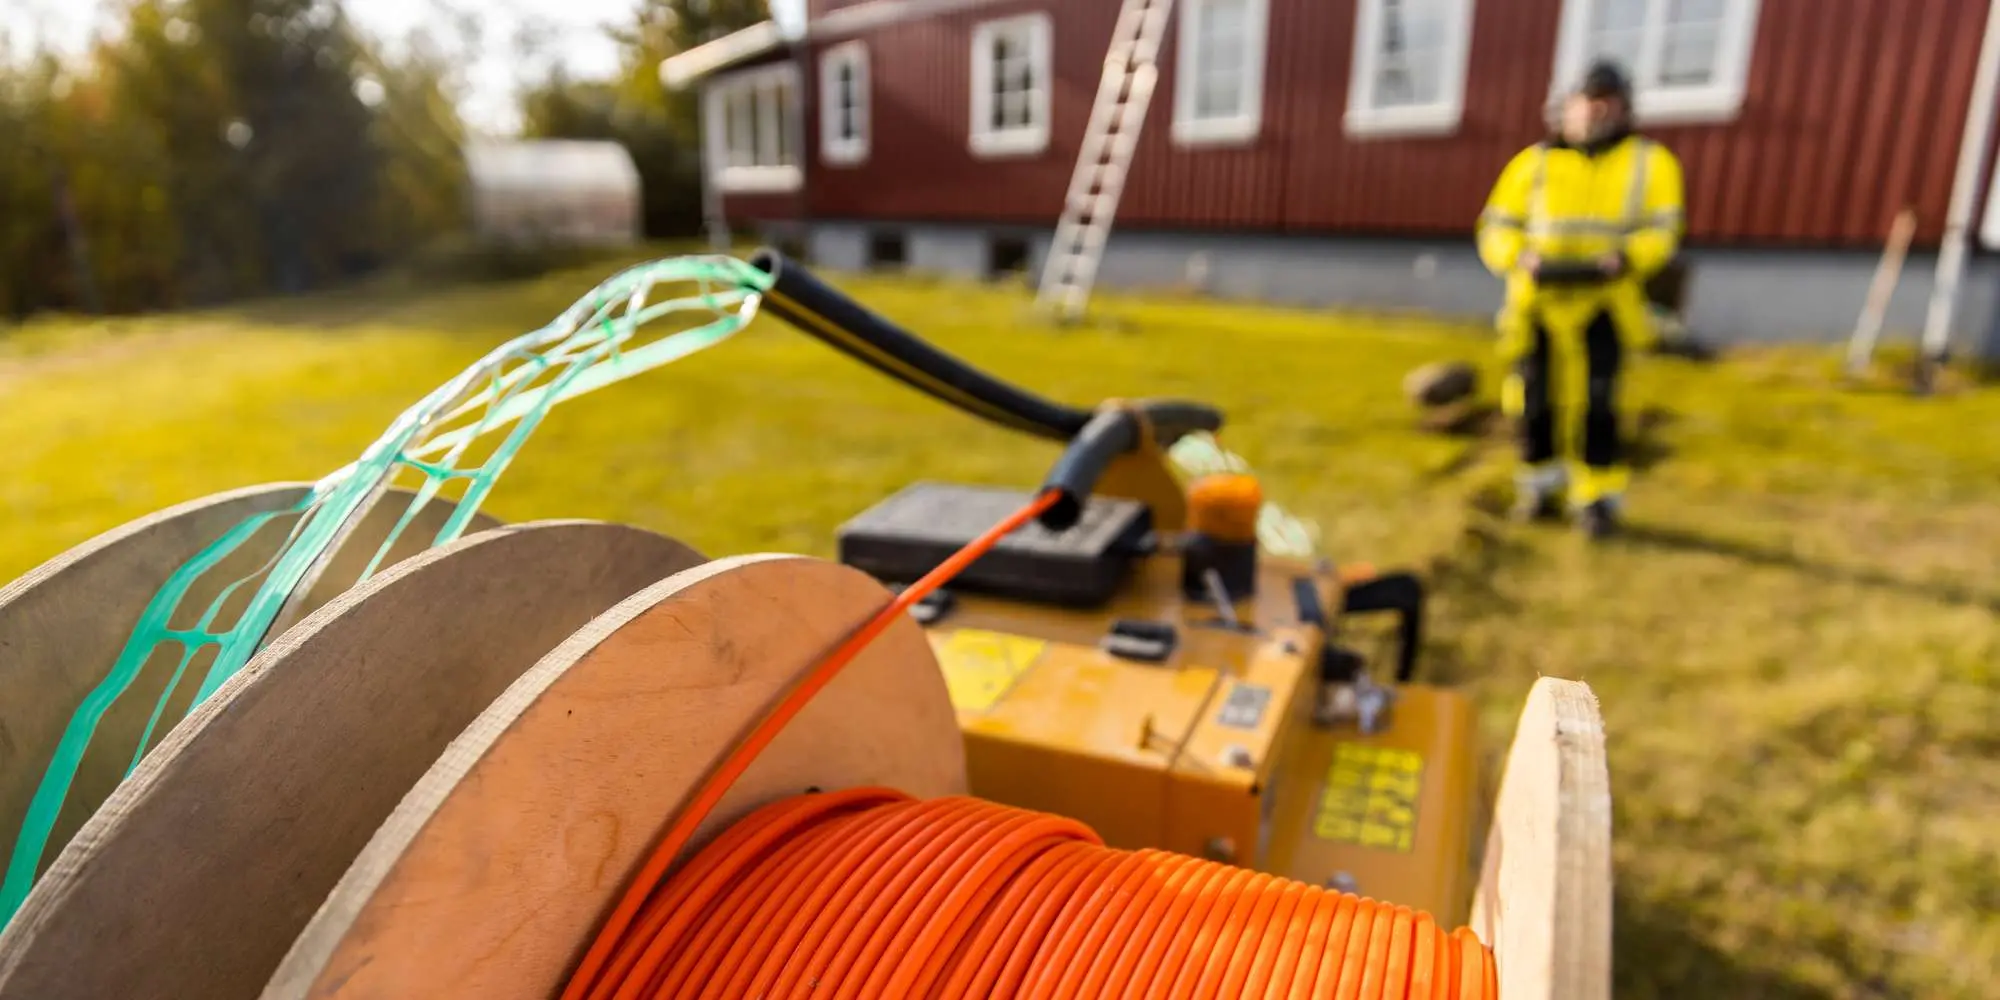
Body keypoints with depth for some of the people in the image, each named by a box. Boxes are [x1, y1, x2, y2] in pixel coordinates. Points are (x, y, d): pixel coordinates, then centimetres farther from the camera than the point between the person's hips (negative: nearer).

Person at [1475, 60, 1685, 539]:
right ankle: (1540, 483, 26)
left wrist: (1621, 260, -19)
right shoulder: (1534, 162, 10)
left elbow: (1660, 232, 2)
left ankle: (1597, 495, 3)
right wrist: (1525, 259, -16)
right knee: (1535, 400, 5)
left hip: (1602, 305, -1)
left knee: (1595, 403, -10)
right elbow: (1497, 229, 5)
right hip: (1538, 301, 1)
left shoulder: (1650, 162, 10)